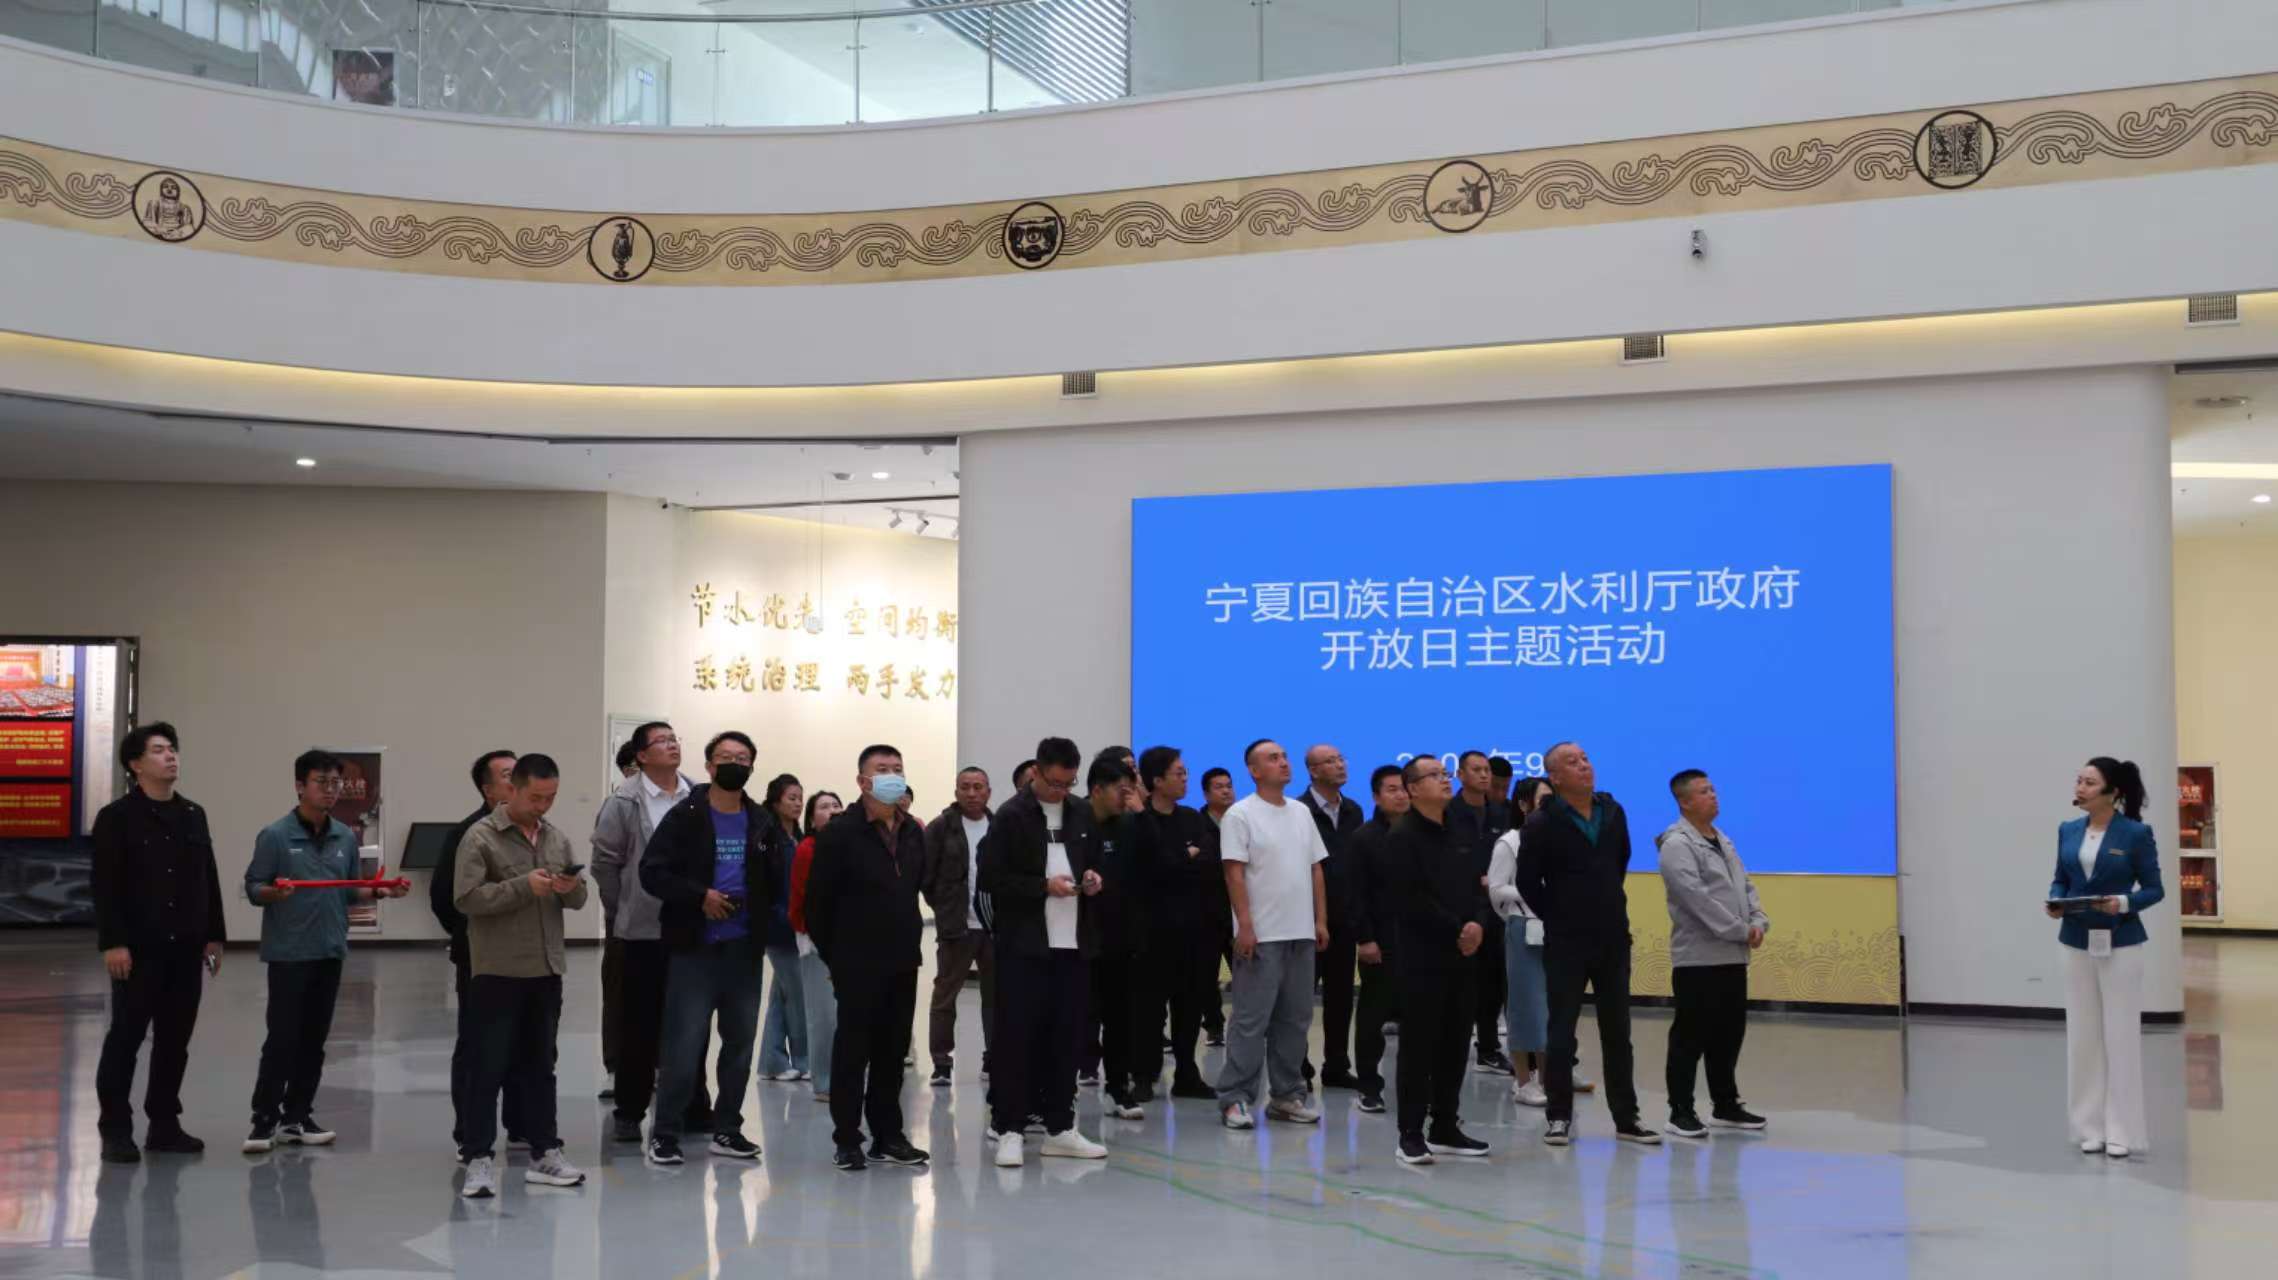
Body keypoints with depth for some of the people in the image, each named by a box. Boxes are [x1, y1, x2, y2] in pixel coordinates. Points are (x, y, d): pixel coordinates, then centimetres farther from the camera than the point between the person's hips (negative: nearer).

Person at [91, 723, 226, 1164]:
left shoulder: (193, 816, 13)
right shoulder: (116, 817, -4)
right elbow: (106, 886, -10)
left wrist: (214, 936, 11)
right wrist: (112, 943, -16)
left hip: (185, 949, 5)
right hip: (138, 949, -5)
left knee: (175, 1039, 9)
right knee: (126, 1037, -1)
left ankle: (164, 1124, 18)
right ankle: (115, 1130, 8)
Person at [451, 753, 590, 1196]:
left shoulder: (556, 837, 11)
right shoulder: (481, 837, -7)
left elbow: (579, 898, 13)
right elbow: (467, 898, -16)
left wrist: (570, 888, -10)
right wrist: (525, 886, -22)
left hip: (547, 969, 6)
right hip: (498, 971, -6)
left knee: (540, 1065, 13)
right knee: (489, 1067, -1)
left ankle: (544, 1153, 20)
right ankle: (477, 1159, 6)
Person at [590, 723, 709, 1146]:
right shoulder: (625, 802, -7)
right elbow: (605, 863, -3)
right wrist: (623, 914, 0)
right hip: (641, 932, -3)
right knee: (639, 1026, 5)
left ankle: (694, 1108, 20)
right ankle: (628, 1111, 17)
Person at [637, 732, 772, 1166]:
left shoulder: (761, 821, 10)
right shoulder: (685, 816, -4)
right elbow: (651, 872, -10)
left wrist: (761, 920, 0)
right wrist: (700, 896, -18)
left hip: (744, 950, 5)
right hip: (695, 948, -5)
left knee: (740, 1042, 9)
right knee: (683, 1044, -6)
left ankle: (727, 1130, 21)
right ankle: (664, 1132, 6)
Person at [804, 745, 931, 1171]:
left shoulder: (913, 833, 10)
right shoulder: (840, 833, -8)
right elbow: (818, 901, -7)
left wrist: (910, 935, 9)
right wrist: (833, 955, -4)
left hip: (902, 961, 6)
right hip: (857, 963, -5)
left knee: (893, 1051, 10)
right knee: (853, 1051, 1)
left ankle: (888, 1135, 19)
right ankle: (847, 1139, 10)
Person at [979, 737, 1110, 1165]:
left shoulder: (1082, 814, 11)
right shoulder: (1011, 816, -5)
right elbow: (991, 878, -10)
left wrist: (1093, 879, 1)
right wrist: (1044, 886, -16)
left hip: (1073, 944, 5)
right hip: (1023, 945, -5)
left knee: (1066, 1038, 9)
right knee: (1017, 1038, -2)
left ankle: (1060, 1129, 18)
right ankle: (1009, 1129, 5)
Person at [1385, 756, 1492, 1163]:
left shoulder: (1459, 836, 17)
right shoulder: (1403, 836, -7)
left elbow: (1477, 888, 15)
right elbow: (1409, 899, -16)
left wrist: (1478, 923, -6)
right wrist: (1455, 930, -14)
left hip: (1463, 955, 7)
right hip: (1423, 956, -7)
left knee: (1455, 1045, 9)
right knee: (1418, 1046, -4)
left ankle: (1446, 1129, 18)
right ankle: (1411, 1134, 2)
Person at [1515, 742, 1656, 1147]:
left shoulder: (1613, 812, 5)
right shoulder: (1542, 823, -11)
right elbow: (1527, 882, -6)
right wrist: (1558, 917, 1)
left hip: (1614, 939, 4)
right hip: (1565, 943, -4)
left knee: (1617, 1032, 9)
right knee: (1561, 1032, 3)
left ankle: (1626, 1119, 17)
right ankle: (1559, 1117, 12)